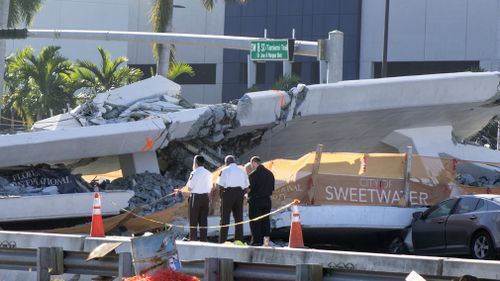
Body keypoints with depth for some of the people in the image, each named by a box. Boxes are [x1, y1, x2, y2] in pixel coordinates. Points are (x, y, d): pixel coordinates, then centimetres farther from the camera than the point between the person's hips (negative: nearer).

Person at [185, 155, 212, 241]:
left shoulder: (194, 173, -14)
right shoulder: (208, 173, 6)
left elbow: (189, 188, -12)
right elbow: (210, 187, 12)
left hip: (195, 196, -6)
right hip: (205, 197, 6)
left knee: (193, 221, 0)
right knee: (203, 221, 11)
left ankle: (193, 240, -2)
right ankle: (203, 240, 13)